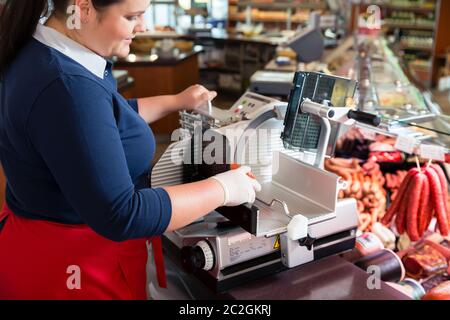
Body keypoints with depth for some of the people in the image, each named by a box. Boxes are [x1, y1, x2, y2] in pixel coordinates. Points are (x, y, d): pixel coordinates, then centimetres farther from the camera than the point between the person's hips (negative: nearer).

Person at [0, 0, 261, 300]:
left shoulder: (42, 50, 0)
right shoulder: (67, 87, -31)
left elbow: (101, 119, 16)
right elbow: (120, 215, -32)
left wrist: (177, 102, 18)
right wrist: (221, 189, -22)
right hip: (73, 266, -9)